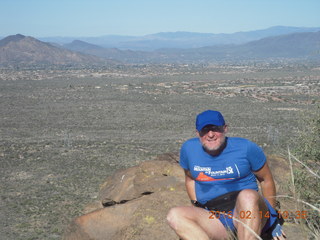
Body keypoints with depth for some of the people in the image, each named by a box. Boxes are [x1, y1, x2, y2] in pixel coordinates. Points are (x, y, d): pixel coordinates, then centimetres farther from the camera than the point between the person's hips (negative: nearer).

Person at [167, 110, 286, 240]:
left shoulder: (246, 148, -4)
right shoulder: (189, 149, 3)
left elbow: (266, 180, 7)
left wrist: (273, 219, 11)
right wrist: (197, 206, 9)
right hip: (215, 218, 3)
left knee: (247, 195, -38)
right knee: (174, 216, -26)